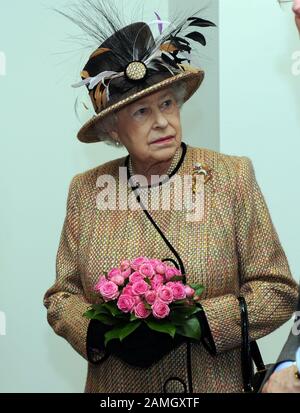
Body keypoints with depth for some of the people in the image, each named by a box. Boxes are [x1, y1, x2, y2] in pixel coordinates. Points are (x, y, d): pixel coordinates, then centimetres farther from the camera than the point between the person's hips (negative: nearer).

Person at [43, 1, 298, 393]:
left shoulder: (233, 178, -10)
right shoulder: (85, 190, -4)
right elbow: (61, 295, 3)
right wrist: (100, 332, -16)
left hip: (213, 383, -1)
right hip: (114, 386, 2)